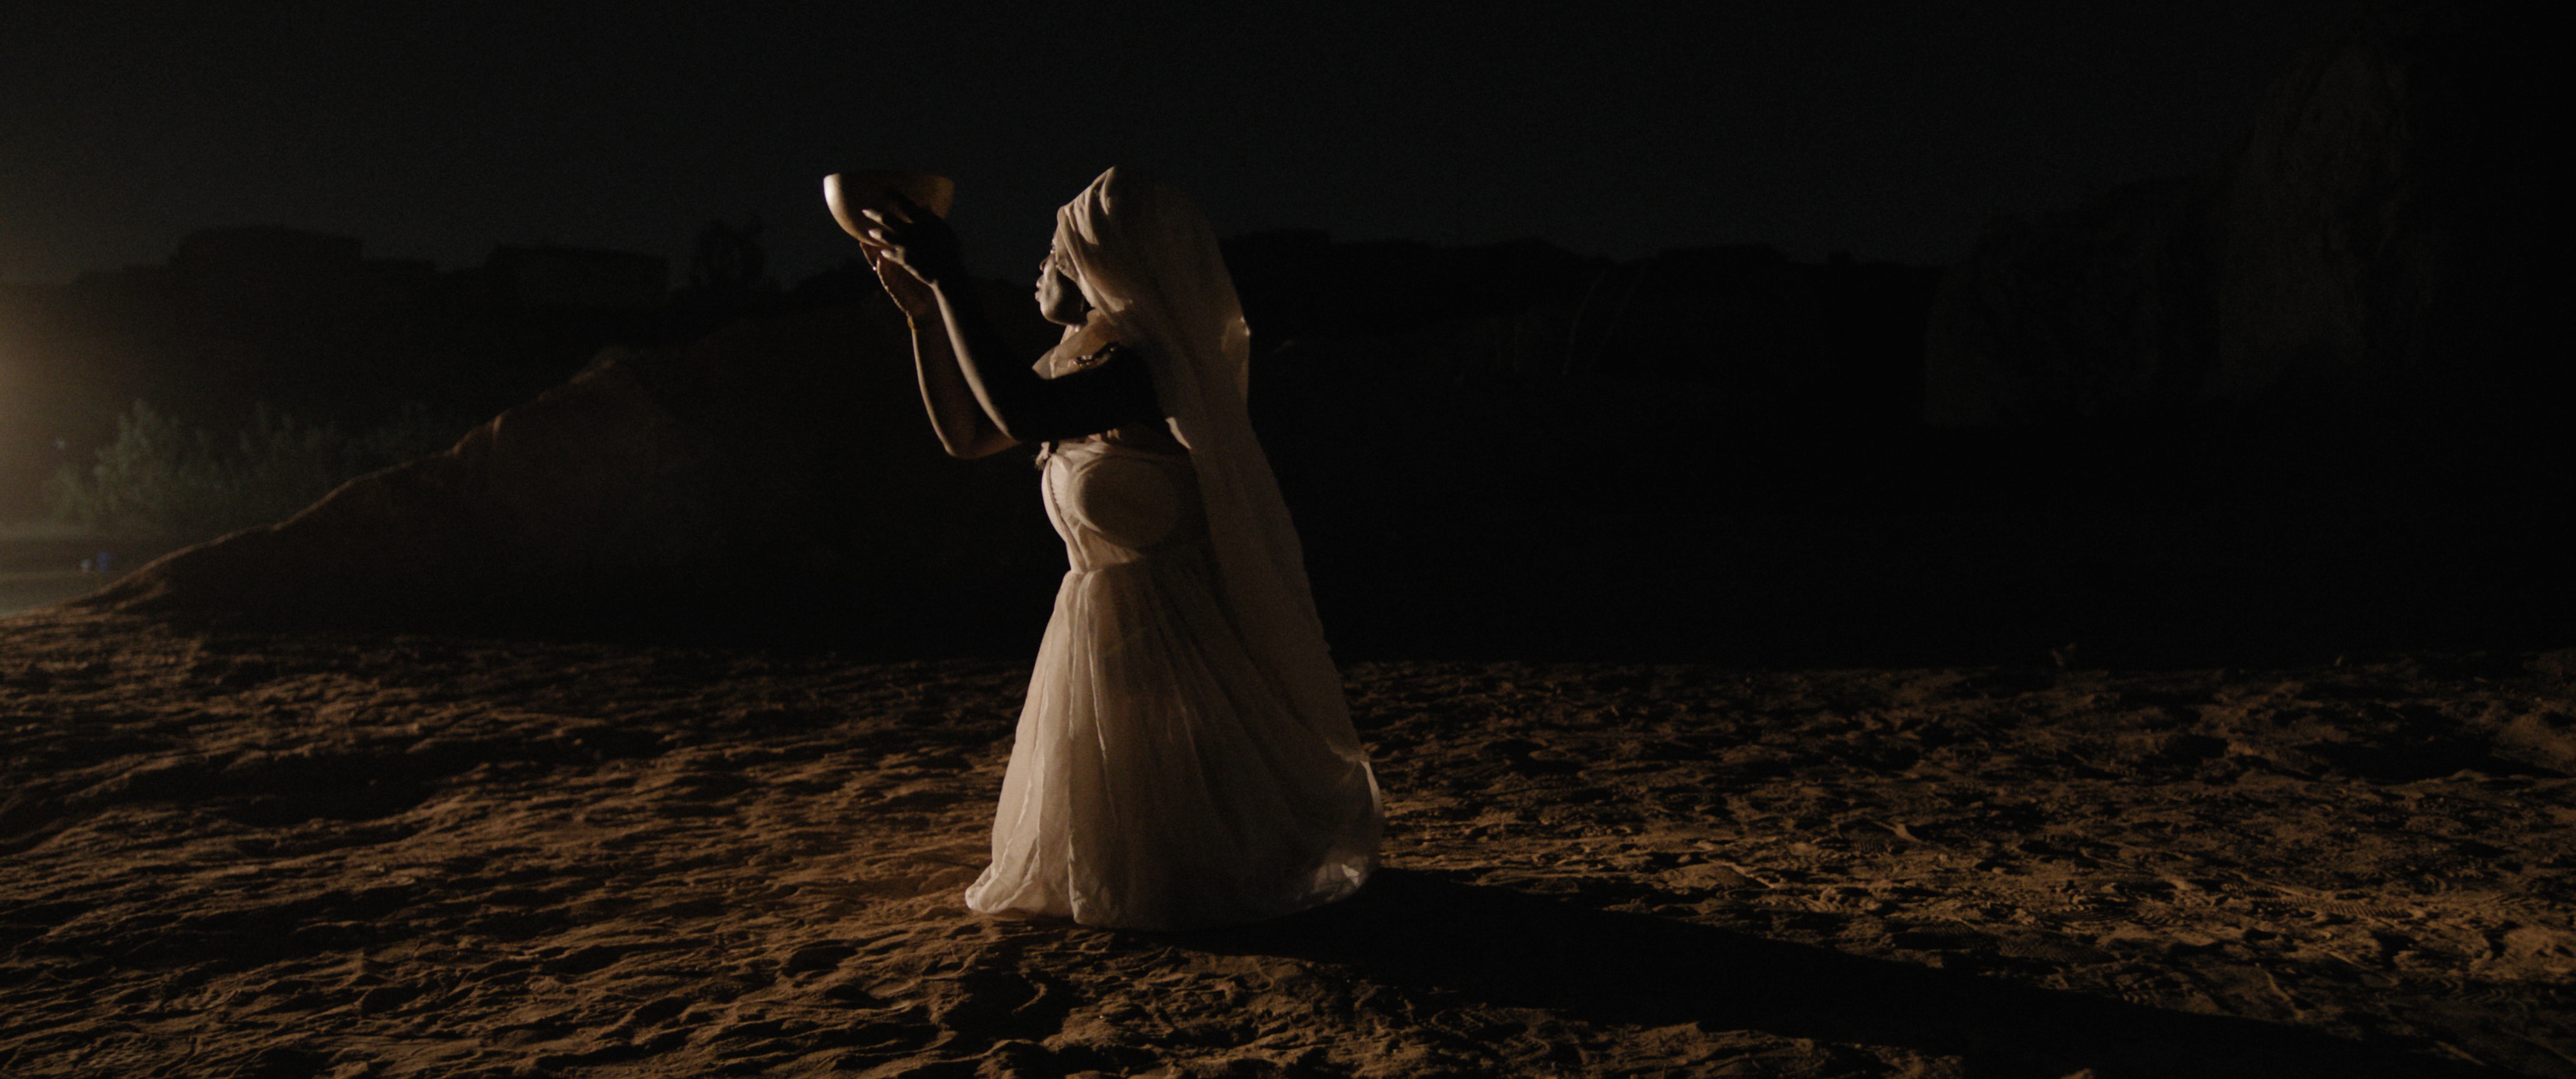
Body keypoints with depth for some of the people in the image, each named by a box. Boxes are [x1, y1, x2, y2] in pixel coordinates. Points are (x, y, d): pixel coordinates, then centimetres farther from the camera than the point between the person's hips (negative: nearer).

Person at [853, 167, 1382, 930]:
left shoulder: (1148, 360, -23)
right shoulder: (1079, 360, 7)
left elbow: (1023, 412, -40)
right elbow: (965, 434, 17)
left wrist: (948, 277, -32)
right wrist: (923, 310, 10)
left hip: (1172, 630, -9)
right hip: (1097, 622, 9)